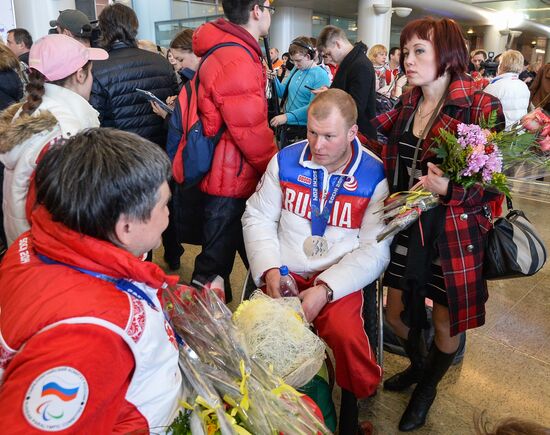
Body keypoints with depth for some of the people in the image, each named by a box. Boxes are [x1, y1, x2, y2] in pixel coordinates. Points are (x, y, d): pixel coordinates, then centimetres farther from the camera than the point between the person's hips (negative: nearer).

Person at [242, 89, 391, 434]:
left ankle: (358, 394, 5)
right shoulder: (286, 160, 2)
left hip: (340, 277, -1)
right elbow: (258, 217, 4)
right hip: (285, 273, 2)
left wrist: (326, 288, -21)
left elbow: (375, 249, -10)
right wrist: (270, 269, -11)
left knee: (343, 331, -29)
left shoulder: (374, 176, -6)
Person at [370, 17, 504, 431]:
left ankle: (428, 386, 45)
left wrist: (448, 189, -29)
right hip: (407, 228, 6)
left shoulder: (480, 106, -14)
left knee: (445, 324, 14)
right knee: (396, 313, 17)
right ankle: (419, 364, 51)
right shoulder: (408, 103, 5)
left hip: (454, 235, -5)